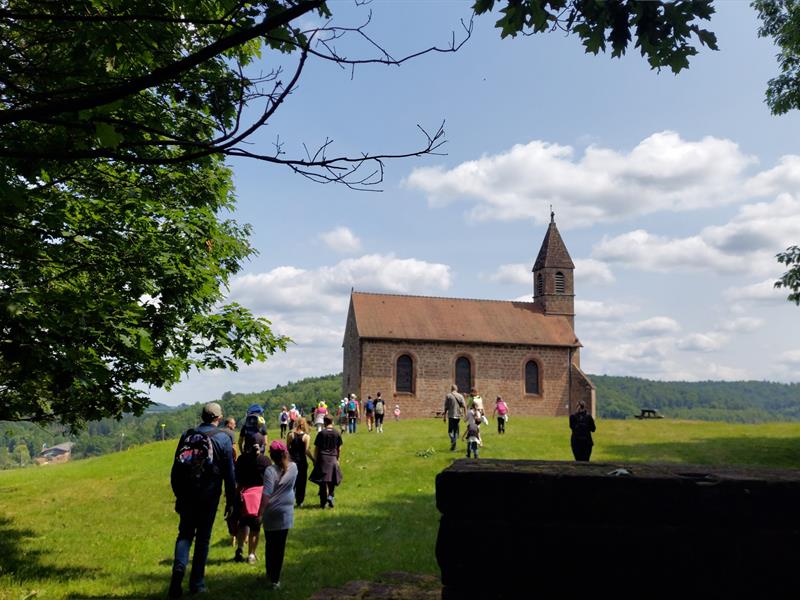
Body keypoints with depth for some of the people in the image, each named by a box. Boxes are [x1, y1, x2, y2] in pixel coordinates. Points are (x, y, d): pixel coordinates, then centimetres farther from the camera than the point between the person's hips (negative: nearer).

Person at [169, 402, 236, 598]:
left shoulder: (187, 435, 3)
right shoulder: (223, 439, -5)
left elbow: (175, 468, 7)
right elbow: (229, 474, -5)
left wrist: (178, 494, 17)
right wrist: (231, 500, 3)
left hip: (187, 495, 2)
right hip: (209, 496, -2)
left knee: (185, 533, 13)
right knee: (203, 537, 9)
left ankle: (179, 566, -12)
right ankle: (196, 582, 15)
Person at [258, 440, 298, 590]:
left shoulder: (270, 470, -17)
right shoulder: (293, 467, -4)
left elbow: (266, 495, -21)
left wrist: (260, 512, -11)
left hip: (271, 514, -2)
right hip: (286, 513, 3)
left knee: (270, 545, 14)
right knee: (280, 545, 9)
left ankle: (270, 575, 28)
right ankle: (275, 579, 13)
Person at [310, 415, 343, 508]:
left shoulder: (321, 433, -4)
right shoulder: (337, 433, 1)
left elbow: (316, 448, -3)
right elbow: (339, 448, 6)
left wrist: (315, 459, 5)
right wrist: (337, 458, 18)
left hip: (322, 458, -1)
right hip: (333, 459, 1)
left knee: (322, 480, 4)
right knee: (332, 480, 13)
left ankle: (323, 502, 5)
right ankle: (330, 496, -7)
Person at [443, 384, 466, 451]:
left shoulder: (448, 396, -2)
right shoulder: (460, 396, 5)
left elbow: (446, 407, -2)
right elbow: (464, 406, -3)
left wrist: (444, 416, 3)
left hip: (451, 415, -3)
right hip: (458, 415, 3)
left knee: (450, 430, 4)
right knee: (456, 430, 12)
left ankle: (453, 440, -24)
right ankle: (453, 446, 12)